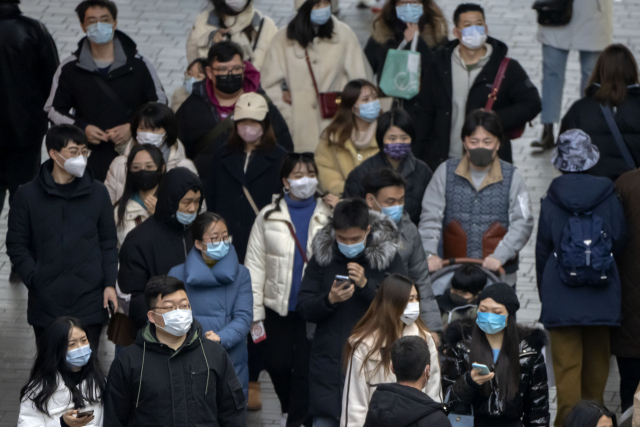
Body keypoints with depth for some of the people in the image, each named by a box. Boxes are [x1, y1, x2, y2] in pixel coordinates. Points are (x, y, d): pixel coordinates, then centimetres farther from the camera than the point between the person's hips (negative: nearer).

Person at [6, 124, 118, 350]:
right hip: (46, 304, -1)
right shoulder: (28, 195, 1)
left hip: (89, 303, 1)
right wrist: (34, 279, -10)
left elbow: (108, 242, 10)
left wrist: (109, 283, 1)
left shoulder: (97, 193, 6)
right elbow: (16, 245, 2)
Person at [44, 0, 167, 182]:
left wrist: (133, 127, -7)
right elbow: (53, 110, 12)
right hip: (87, 159, 0)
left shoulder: (138, 65, 5)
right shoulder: (69, 69, 7)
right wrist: (82, 128, -6)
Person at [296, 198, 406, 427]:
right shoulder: (322, 256, 4)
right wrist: (329, 300, -17)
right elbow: (303, 308, 3)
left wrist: (366, 285, -20)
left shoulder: (387, 256, -1)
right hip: (329, 363, 2)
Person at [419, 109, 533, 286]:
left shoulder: (512, 177, 1)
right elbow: (430, 218, 0)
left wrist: (500, 256, -19)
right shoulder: (446, 173, 4)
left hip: (500, 274, -1)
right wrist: (430, 253, -17)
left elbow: (522, 223, -4)